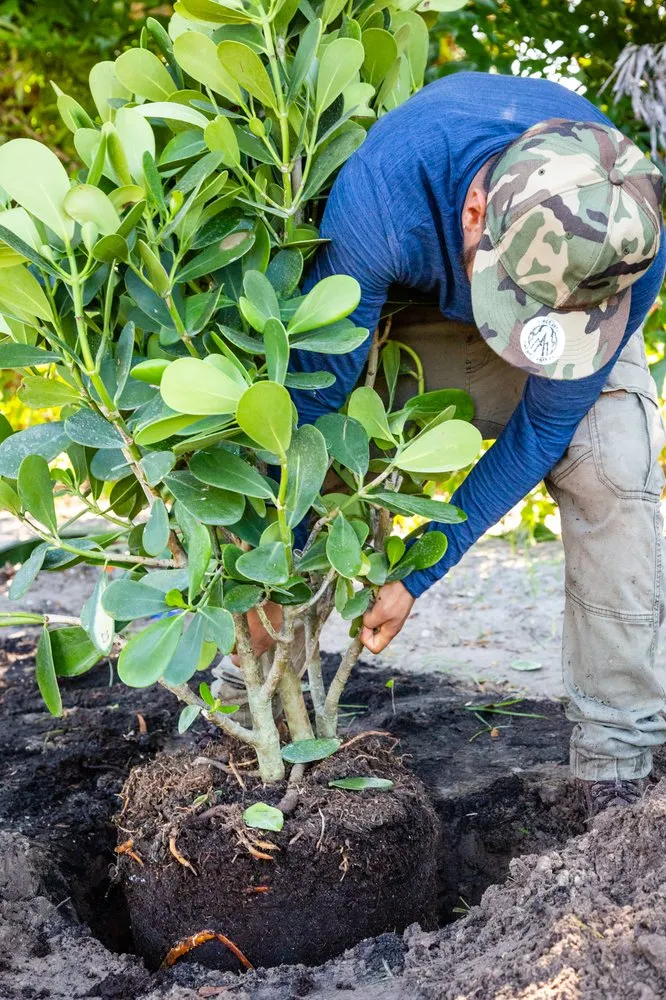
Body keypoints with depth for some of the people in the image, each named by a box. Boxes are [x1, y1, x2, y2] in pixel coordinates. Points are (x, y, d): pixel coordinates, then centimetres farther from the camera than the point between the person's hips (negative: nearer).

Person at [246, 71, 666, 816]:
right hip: (411, 301, 0)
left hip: (586, 300, 0)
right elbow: (313, 395, -33)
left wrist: (421, 573, -27)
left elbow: (544, 426, -27)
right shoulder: (380, 198, -43)